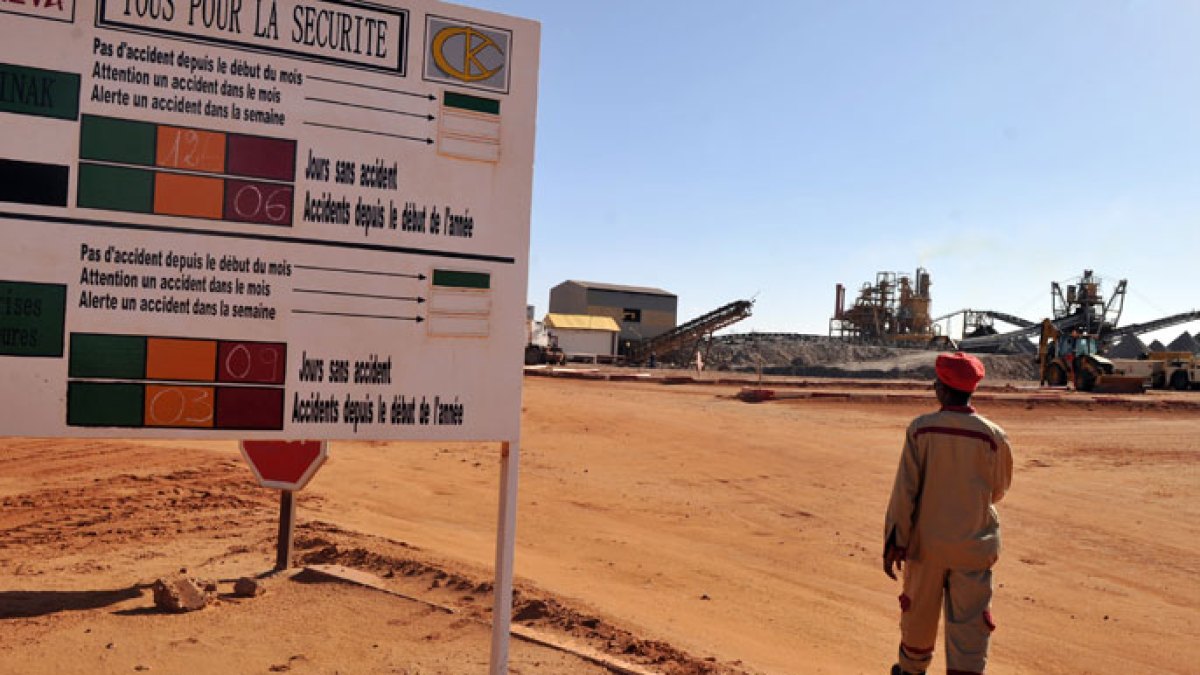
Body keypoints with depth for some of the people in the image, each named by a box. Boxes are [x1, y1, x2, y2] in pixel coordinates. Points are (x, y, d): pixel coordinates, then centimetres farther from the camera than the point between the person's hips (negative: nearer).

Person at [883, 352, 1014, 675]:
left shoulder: (920, 428, -11)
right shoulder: (993, 436, -9)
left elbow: (905, 488, -12)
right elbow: (998, 490, 5)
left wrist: (895, 540, -7)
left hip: (926, 541, 1)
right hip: (974, 545, 0)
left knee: (919, 612, 20)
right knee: (970, 624, 5)